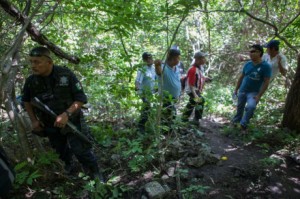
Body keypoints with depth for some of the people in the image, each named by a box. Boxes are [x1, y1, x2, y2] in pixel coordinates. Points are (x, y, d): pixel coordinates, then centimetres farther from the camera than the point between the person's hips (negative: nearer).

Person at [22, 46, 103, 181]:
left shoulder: (66, 74, -21)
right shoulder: (31, 81, -10)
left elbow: (81, 98, -18)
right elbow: (26, 100, 11)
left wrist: (67, 114, -31)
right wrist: (33, 120, 3)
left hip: (71, 121, -4)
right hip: (49, 125, 4)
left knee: (81, 151, -4)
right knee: (61, 151, 21)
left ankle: (95, 175, 18)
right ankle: (68, 166, 51)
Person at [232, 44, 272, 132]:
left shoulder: (266, 66, -14)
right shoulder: (247, 64, 0)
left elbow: (266, 83, -14)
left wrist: (259, 96, -19)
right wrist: (236, 90, 9)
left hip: (254, 92, -4)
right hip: (242, 90, 4)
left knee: (251, 107, -28)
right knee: (240, 107, 15)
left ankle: (243, 124, -9)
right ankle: (235, 121, 40)